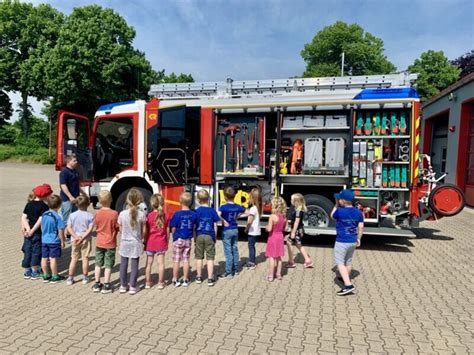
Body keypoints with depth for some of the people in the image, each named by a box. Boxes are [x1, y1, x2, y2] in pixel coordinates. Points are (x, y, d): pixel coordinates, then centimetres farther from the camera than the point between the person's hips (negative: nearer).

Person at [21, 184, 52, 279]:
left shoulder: (29, 204, 4)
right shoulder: (44, 206, -13)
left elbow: (23, 217, -2)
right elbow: (40, 220, -20)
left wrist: (28, 229, -8)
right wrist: (32, 231, -15)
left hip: (28, 233, 5)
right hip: (38, 233, -5)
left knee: (28, 251, 14)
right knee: (36, 252, 7)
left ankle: (27, 272, 23)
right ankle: (34, 272, 14)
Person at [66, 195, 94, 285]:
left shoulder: (72, 215, -2)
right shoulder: (90, 216, -10)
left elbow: (69, 228, -6)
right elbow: (90, 229, -16)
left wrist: (76, 236, -11)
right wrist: (82, 238, -15)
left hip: (74, 240, 2)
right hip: (86, 240, -2)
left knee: (74, 259, 11)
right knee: (85, 258, 7)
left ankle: (70, 278, 16)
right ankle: (85, 278, 14)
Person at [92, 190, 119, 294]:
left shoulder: (97, 213, -6)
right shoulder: (114, 214, -17)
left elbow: (96, 226, 5)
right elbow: (118, 227, -12)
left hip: (99, 243, 3)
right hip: (110, 243, -3)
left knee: (98, 264, 15)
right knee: (108, 265, 6)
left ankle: (97, 284, 22)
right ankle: (106, 286, 11)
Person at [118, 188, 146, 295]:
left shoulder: (122, 214, -10)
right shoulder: (142, 214, -12)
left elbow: (121, 230, -1)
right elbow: (144, 231, -5)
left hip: (125, 242, 1)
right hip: (136, 243, -1)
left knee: (123, 264, 13)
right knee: (134, 265, 8)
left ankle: (123, 286, 23)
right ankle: (132, 287, 13)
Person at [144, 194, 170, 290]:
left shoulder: (149, 216, -9)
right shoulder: (166, 216, -5)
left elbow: (146, 231, -7)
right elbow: (167, 231, 0)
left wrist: (145, 241, 6)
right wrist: (167, 242, 11)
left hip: (150, 242, -1)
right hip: (161, 243, 1)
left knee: (149, 263, 11)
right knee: (160, 262, 7)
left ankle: (148, 282, 20)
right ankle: (160, 283, 14)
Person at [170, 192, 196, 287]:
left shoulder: (177, 214, -15)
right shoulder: (193, 214, -4)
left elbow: (173, 228, -9)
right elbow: (194, 228, 2)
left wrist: (174, 236, 9)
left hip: (178, 240, -3)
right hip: (188, 240, 3)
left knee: (176, 260, 7)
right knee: (186, 259, 10)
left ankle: (175, 280, 13)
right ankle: (185, 280, 17)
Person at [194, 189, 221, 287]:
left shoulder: (197, 211, -5)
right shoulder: (212, 211, -5)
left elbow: (194, 226, -3)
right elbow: (215, 226, -1)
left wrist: (194, 238, 7)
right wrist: (215, 237, 10)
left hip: (199, 236, 1)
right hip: (209, 236, -1)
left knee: (199, 257, 13)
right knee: (210, 258, 4)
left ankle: (199, 277, 23)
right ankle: (210, 279, 5)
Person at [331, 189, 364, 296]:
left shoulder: (339, 211, -19)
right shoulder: (358, 212, -1)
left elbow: (332, 216, 3)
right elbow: (361, 227, 4)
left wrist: (336, 205, 8)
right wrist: (358, 239, 16)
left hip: (342, 242, -7)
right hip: (353, 241, 7)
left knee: (340, 263, -1)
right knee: (348, 261, 22)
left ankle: (348, 285, -11)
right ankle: (346, 279, 41)